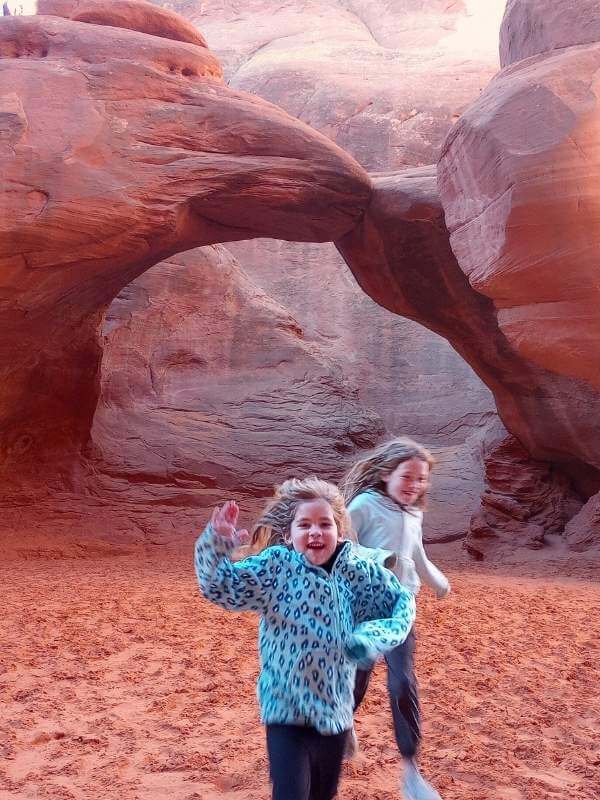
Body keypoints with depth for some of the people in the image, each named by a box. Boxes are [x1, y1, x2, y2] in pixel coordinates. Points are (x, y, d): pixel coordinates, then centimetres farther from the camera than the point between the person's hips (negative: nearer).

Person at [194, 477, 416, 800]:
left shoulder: (358, 572, -5)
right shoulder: (275, 567, -14)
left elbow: (401, 599, 9)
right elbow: (219, 587, -23)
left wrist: (379, 637, -7)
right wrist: (217, 541, -40)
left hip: (334, 706, 4)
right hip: (287, 706, -4)